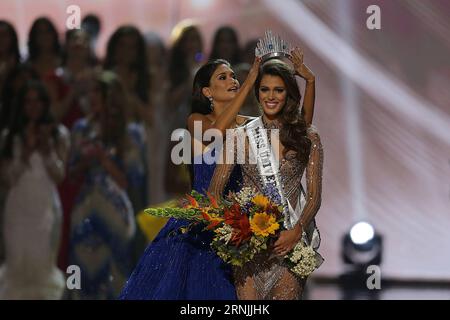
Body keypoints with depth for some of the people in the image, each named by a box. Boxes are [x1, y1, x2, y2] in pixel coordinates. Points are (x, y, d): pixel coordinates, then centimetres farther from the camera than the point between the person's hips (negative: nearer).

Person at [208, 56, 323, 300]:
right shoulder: (241, 136, 5)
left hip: (290, 237, 0)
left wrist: (297, 231, -14)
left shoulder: (308, 137, 4)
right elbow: (214, 190, 5)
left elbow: (314, 196, 3)